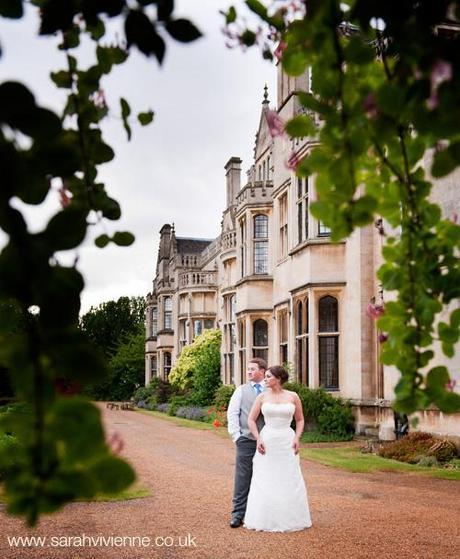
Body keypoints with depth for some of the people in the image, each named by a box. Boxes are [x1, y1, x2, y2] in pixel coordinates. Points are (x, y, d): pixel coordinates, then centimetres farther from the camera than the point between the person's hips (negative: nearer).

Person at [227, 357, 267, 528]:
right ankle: (238, 514, 4)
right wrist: (236, 435, -5)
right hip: (246, 441, -1)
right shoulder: (241, 390, 6)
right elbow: (232, 413, 3)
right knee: (243, 478, -2)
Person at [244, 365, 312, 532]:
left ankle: (290, 519, 17)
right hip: (267, 441, 0)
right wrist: (258, 439, -8)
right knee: (265, 482, 2)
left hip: (286, 442, 0)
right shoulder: (262, 397, 1)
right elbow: (251, 420, 2)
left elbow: (300, 420, 8)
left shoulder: (293, 396, 1)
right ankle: (265, 520, 13)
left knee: (289, 482, 3)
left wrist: (297, 438, -5)